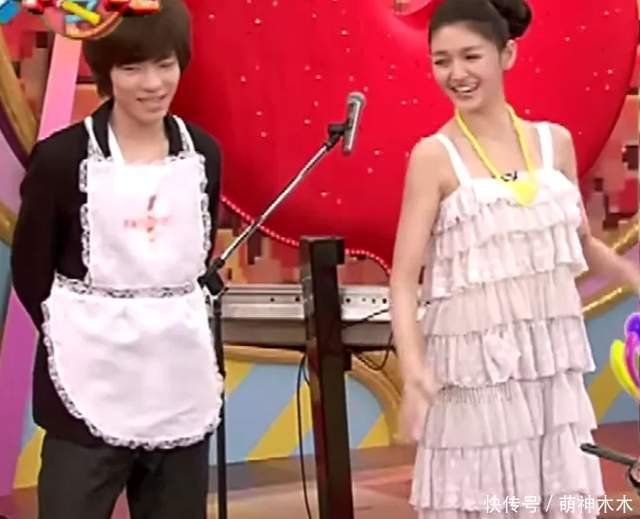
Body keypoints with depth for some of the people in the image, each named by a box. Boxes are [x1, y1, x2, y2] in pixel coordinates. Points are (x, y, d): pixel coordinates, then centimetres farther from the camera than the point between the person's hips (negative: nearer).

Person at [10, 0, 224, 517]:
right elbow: (29, 269, -1)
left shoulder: (203, 152, 4)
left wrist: (172, 319, 9)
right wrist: (73, 335, 4)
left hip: (182, 379, 4)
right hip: (92, 381, -4)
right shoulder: (62, 156, -9)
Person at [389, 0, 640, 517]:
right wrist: (413, 368, -23)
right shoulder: (435, 155, -7)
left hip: (554, 364, 4)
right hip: (476, 366, -4)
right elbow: (405, 278, -10)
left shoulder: (555, 141, 5)